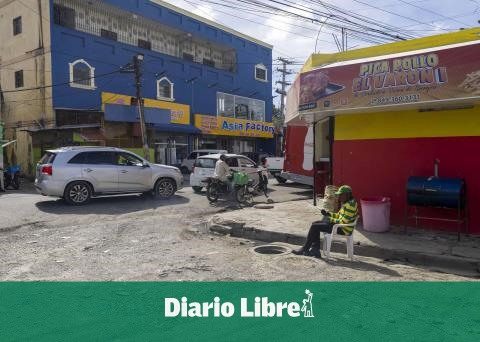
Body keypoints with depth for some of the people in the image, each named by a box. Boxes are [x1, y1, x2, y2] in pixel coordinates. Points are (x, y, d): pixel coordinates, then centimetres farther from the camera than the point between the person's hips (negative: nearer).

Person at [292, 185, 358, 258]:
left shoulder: (350, 205, -21)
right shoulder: (346, 203, 12)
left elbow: (343, 222, -25)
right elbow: (339, 215, 18)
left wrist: (331, 219, -14)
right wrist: (327, 213, 4)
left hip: (343, 229, -11)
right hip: (339, 224, 11)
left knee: (314, 227, -12)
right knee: (315, 223, 6)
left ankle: (305, 249, 2)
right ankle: (315, 250, 1)